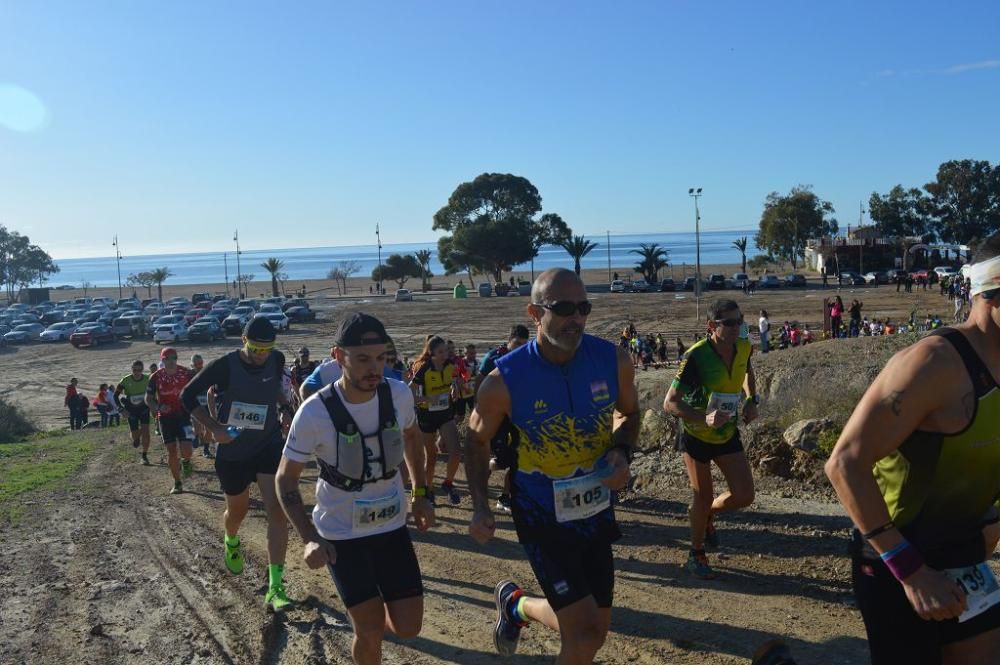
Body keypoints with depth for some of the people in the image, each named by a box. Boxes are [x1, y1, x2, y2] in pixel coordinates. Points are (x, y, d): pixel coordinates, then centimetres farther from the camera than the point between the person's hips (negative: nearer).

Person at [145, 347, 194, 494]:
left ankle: (186, 462, 23)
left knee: (186, 449, -15)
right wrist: (158, 407, -14)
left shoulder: (186, 373, -5)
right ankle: (177, 484, 17)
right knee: (171, 451, 3)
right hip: (165, 417, 1)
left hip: (183, 415, -1)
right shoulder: (156, 377, -3)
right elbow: (148, 398, 5)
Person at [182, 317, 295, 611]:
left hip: (269, 445, 1)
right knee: (237, 512, 18)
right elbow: (188, 396, -8)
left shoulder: (277, 360, -7)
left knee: (277, 512, -14)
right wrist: (213, 427, -19)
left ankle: (275, 588, -12)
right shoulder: (225, 365, -18)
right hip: (232, 451, -1)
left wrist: (283, 408, -1)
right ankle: (231, 542, 56)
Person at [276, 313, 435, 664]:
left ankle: (370, 613, 39)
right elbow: (285, 479, -10)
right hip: (341, 535, -3)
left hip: (392, 526, 3)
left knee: (408, 628, 6)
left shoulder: (399, 394, -12)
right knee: (371, 633, 0)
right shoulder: (315, 412, -23)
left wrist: (420, 495, 8)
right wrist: (309, 539, -21)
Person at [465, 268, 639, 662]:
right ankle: (515, 603, 25)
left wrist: (622, 452, -12)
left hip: (597, 511, 4)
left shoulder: (613, 360, -13)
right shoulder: (505, 380, -20)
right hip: (542, 516, -4)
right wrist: (480, 506, -13)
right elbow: (477, 439, -2)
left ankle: (518, 607, 45)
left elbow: (629, 413, 8)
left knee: (595, 633, 15)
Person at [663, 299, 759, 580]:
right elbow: (670, 403, -26)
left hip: (728, 433, 5)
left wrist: (751, 401, 0)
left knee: (744, 496, 1)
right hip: (697, 436, -5)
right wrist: (704, 418, -40)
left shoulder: (744, 348, -10)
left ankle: (707, 514, 34)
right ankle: (697, 556, 29)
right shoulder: (696, 356, -28)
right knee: (703, 496, 5)